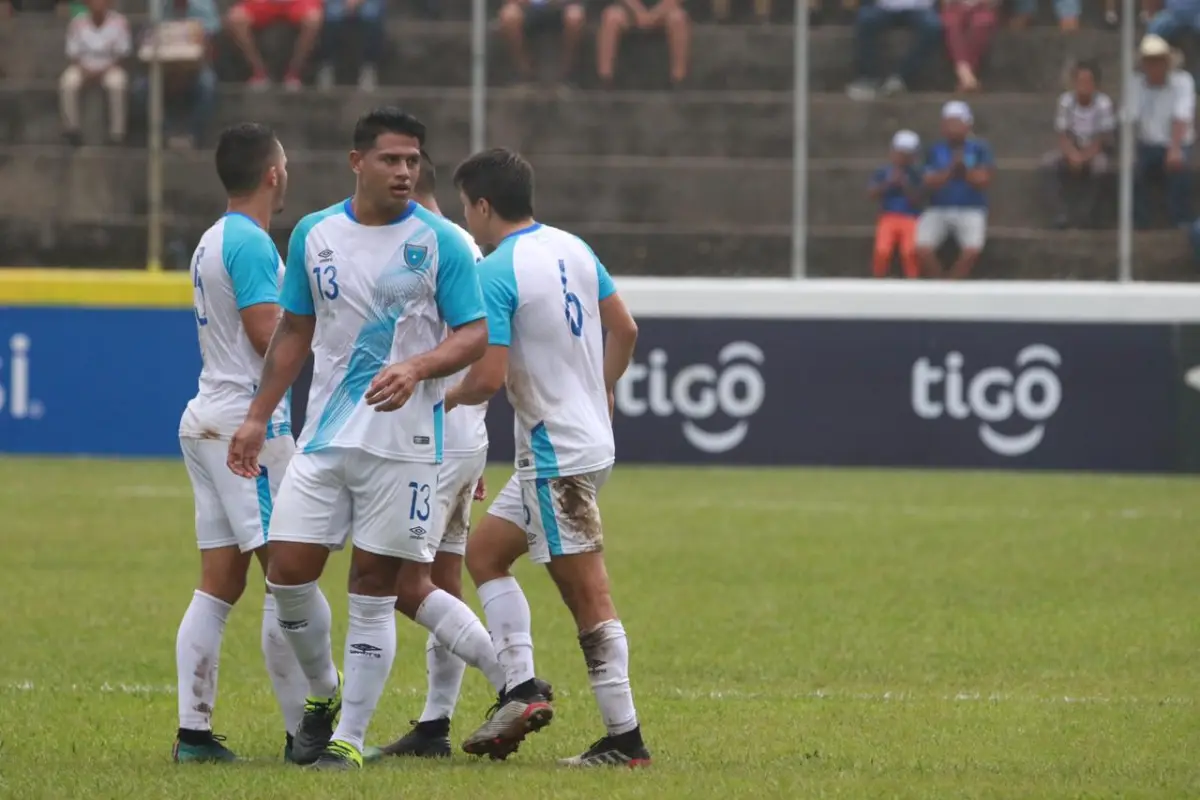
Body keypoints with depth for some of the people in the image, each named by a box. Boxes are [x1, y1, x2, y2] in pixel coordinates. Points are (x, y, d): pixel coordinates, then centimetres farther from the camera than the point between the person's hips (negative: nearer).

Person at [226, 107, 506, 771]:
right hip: (325, 436, 4)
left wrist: (416, 369, -23)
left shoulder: (439, 242, -4)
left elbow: (474, 336, -5)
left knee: (376, 588, -2)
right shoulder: (314, 235, 7)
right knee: (288, 572, -2)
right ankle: (324, 694, 22)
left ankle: (349, 737, 5)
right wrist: (258, 416, 14)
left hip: (402, 441, -4)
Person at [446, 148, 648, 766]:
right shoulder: (571, 249, 8)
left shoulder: (495, 274, -17)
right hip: (589, 437, 9)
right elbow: (624, 330, 16)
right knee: (484, 550, 17)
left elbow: (489, 377, -21)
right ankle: (521, 687, 9)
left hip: (556, 455, -9)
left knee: (588, 599, -6)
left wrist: (449, 397, -1)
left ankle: (625, 738, -4)